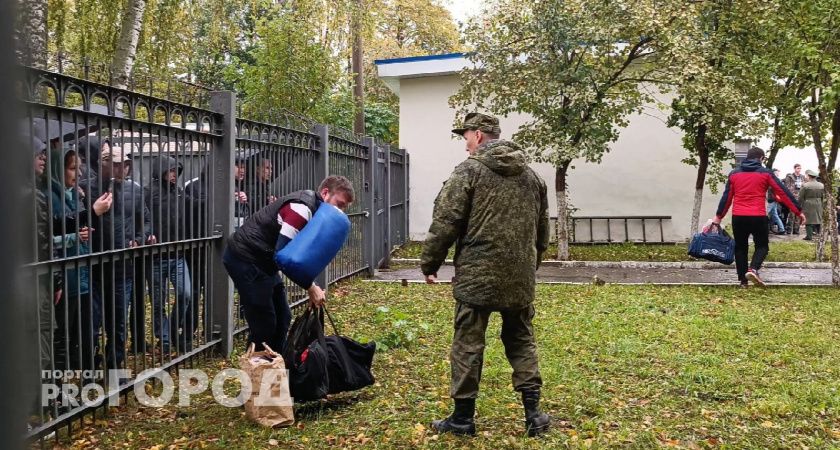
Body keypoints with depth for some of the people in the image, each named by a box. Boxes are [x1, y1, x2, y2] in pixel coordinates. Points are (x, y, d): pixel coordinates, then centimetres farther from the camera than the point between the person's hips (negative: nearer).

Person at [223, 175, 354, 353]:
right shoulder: (302, 208, -21)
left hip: (261, 261, 10)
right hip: (245, 259, -10)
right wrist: (310, 287, -18)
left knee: (282, 318, 10)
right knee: (264, 323, -6)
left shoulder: (313, 209, 9)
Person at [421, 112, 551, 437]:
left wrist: (430, 264, 0)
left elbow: (445, 223, -10)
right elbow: (542, 230, 19)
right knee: (521, 341, 16)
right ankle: (533, 413, 13)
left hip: (477, 275, -5)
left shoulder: (469, 170, -6)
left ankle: (463, 417, 11)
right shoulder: (531, 175, 13)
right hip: (520, 277, 6)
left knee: (468, 345, 3)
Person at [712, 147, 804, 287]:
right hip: (758, 217, -3)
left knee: (740, 247, 14)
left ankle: (743, 280, 10)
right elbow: (783, 193, 3)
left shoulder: (734, 173, 10)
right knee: (762, 245, 12)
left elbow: (727, 197, 10)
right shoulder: (765, 173, 2)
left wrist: (719, 216, 16)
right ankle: (753, 269, -14)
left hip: (738, 217, 3)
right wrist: (798, 212, 7)